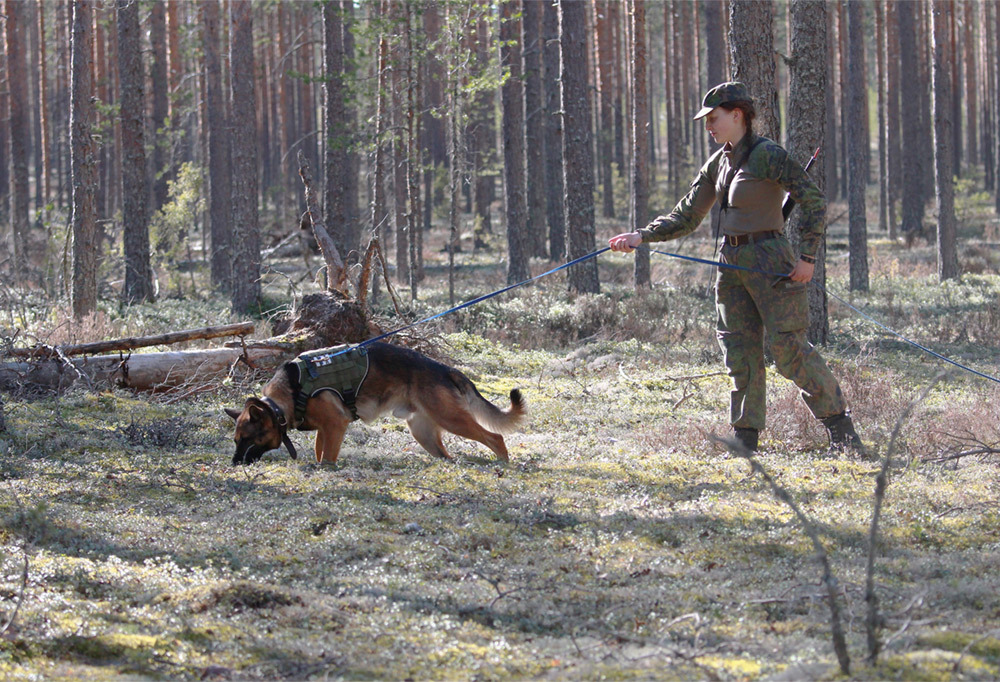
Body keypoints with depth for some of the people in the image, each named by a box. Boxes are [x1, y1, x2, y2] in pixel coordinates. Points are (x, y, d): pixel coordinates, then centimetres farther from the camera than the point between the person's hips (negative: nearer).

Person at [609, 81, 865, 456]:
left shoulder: (768, 155, -11)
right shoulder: (718, 164, 12)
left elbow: (815, 202, -11)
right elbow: (686, 218, 17)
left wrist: (807, 257, -15)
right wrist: (641, 236, 6)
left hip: (768, 261, -7)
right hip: (732, 264, 7)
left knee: (790, 351, -9)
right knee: (741, 356, 4)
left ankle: (840, 427, 0)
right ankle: (745, 441, 7)